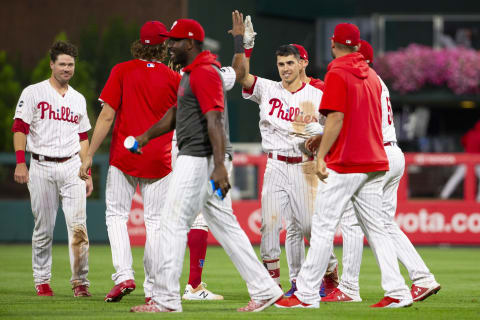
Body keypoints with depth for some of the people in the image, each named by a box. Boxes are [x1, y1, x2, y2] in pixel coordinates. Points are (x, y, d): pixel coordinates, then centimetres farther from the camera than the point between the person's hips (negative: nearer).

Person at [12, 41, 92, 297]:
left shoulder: (78, 99, 16)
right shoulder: (33, 93, 2)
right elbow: (19, 128, -4)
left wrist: (87, 173, 13)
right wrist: (20, 163, -15)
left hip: (72, 166, 2)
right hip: (41, 167, -2)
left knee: (77, 225, -10)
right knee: (43, 228, 3)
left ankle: (80, 281, -8)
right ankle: (42, 280, 13)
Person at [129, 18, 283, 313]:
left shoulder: (204, 73, -14)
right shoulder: (193, 73, 20)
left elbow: (215, 122, -23)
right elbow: (174, 115, 28)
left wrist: (219, 166, -30)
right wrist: (146, 137, 15)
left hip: (199, 159, -11)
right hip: (198, 160, 11)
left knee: (173, 223, -7)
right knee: (225, 225, 10)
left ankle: (166, 299, -6)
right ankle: (264, 290, 8)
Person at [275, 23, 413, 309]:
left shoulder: (337, 74, -8)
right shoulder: (371, 75, 15)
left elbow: (336, 118, -16)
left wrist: (321, 156, -13)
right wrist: (324, 139, 26)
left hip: (345, 164, -7)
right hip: (374, 162, 7)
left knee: (323, 226, -4)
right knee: (376, 228, 8)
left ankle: (307, 295, -4)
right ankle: (397, 293, 2)